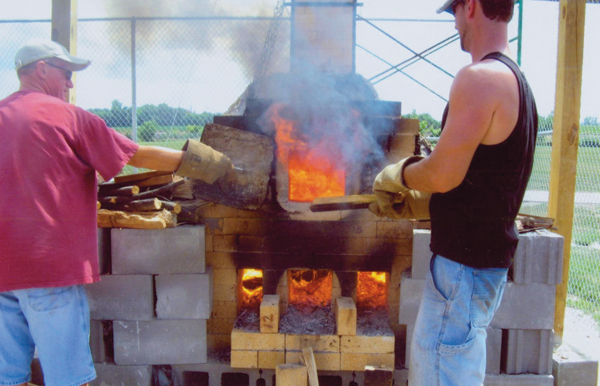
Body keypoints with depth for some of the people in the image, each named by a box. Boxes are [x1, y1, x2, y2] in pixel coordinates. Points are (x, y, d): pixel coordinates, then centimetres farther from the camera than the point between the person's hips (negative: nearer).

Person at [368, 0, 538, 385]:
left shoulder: (480, 78, -19)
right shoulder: (517, 80, 13)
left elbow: (443, 175, -23)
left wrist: (398, 175, -3)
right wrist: (411, 203, 16)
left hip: (465, 265, -10)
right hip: (491, 256, 10)